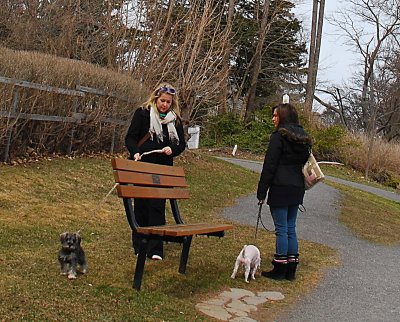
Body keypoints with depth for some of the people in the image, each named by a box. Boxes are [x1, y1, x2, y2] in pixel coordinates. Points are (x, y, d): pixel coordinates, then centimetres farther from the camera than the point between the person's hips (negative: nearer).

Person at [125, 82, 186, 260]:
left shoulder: (175, 119, 8)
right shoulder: (142, 113, 0)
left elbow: (181, 144, 13)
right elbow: (130, 137, -3)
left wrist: (172, 149, -9)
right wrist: (135, 152, -22)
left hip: (163, 170, 2)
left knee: (158, 207, -1)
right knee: (141, 205, 5)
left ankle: (155, 248, 2)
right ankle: (139, 246, 16)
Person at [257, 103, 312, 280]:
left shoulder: (278, 136, -11)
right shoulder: (303, 138, 14)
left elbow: (269, 165, -13)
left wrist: (262, 192, -10)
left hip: (280, 188, -8)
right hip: (297, 188, 8)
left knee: (281, 229, -2)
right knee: (291, 228, 13)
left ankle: (279, 270, 6)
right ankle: (291, 270, 18)